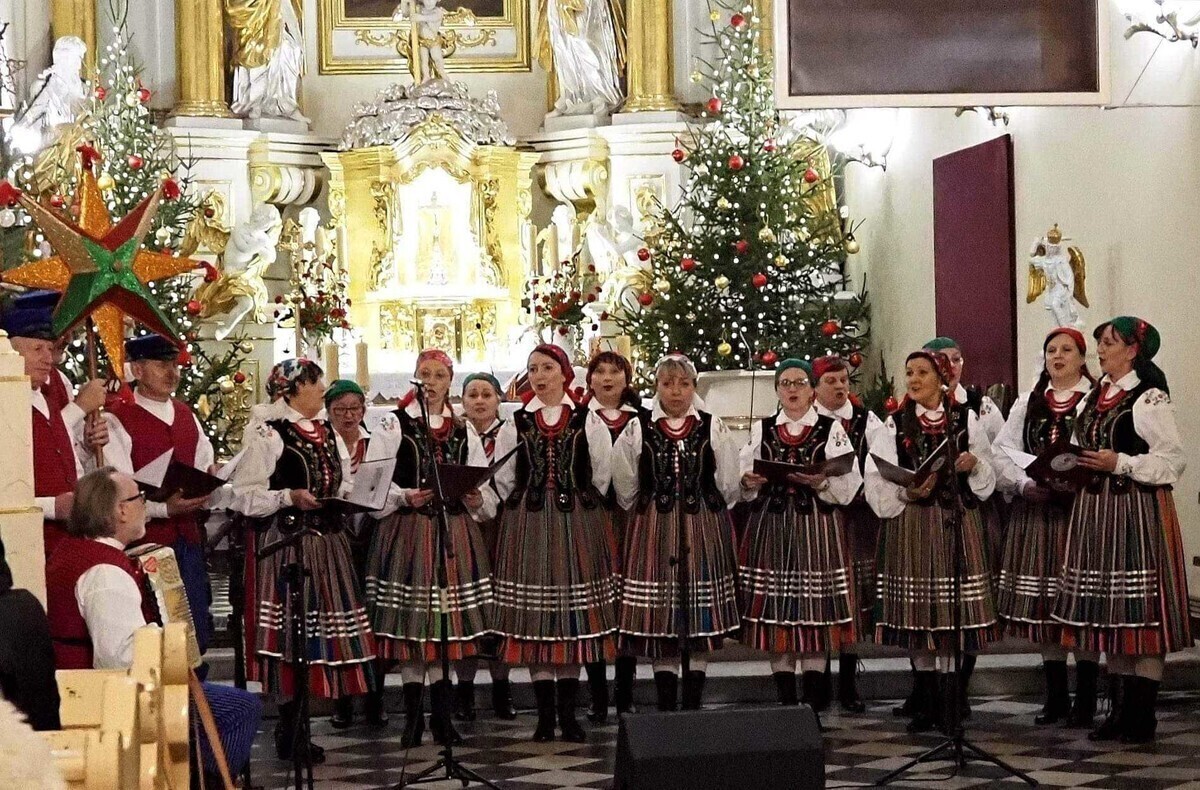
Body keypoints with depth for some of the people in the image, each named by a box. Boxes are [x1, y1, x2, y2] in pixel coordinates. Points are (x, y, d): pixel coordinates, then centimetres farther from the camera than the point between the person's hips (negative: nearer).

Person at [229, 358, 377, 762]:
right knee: (290, 629, -4)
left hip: (329, 541, 7)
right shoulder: (269, 436, -8)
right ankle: (289, 733, 4)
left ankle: (296, 727, 18)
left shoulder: (327, 433, 14)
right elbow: (244, 495, -12)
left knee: (321, 627, 8)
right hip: (289, 543, -7)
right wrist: (289, 497, -20)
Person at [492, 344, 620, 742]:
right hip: (527, 526, 1)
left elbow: (601, 475, 7)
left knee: (576, 614, 0)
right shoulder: (516, 423, 7)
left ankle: (568, 712, 8)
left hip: (579, 524, -1)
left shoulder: (588, 421, 3)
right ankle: (545, 713, 6)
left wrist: (576, 504, 9)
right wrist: (527, 509, 10)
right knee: (534, 618, -1)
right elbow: (503, 479, 12)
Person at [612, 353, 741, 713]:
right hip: (653, 532, 0)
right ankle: (666, 706, 9)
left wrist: (707, 514, 10)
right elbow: (625, 491, 7)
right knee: (658, 622, 0)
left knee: (702, 620, 2)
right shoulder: (637, 430, 2)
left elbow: (729, 487, 8)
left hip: (705, 532, 1)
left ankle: (692, 705, 11)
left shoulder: (713, 428, 4)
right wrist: (652, 513, 11)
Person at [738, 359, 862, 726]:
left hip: (818, 530, -2)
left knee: (816, 611, -4)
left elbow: (849, 483, -1)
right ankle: (786, 699, 9)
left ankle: (811, 699, 1)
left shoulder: (832, 429, 6)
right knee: (775, 610, 1)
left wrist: (820, 481, -18)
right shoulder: (760, 429, 13)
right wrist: (749, 482, -11)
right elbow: (742, 479, 10)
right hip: (771, 527, 2)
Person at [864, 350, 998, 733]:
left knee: (955, 610, -2)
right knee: (918, 610, 2)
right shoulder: (894, 425, 5)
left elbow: (986, 478, 11)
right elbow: (877, 482, -1)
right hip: (911, 523, 0)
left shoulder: (965, 419, 7)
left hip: (957, 522, 0)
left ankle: (951, 699, 6)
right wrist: (907, 492, -17)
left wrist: (974, 464, -10)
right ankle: (926, 702, 11)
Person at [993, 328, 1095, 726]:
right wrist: (1026, 484, -9)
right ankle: (1055, 697, 16)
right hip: (1036, 513, 4)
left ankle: (1085, 700, 4)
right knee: (1042, 606, 6)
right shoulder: (1027, 404, 16)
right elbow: (1003, 451, 8)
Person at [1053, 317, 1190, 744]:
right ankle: (1119, 711, 16)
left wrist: (1120, 463, -19)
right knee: (1107, 611, 9)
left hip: (1137, 512, -8)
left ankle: (1141, 717, 1)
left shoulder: (1150, 399, -9)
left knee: (1140, 609, -5)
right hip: (1096, 510, 8)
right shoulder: (1095, 397, 14)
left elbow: (1173, 460, -13)